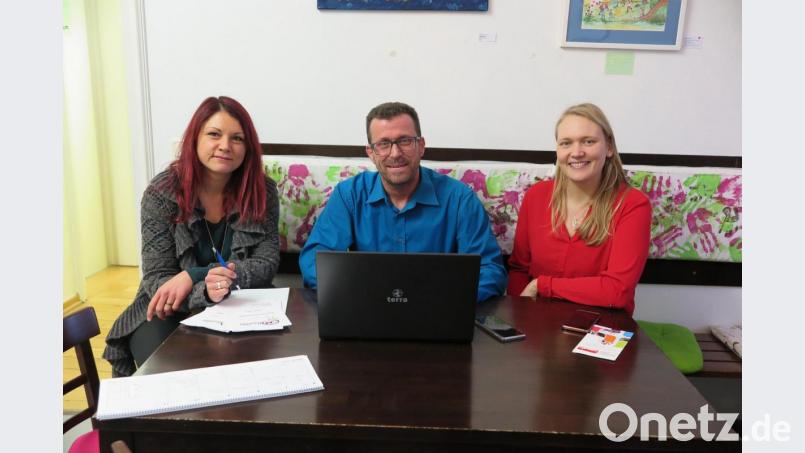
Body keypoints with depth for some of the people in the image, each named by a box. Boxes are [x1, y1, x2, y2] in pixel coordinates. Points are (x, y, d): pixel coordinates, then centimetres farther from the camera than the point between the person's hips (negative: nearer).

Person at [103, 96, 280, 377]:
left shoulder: (262, 190, -6)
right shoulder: (161, 193, -11)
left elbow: (266, 264, -10)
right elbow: (156, 279, -13)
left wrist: (194, 275, -22)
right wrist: (205, 290, -35)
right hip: (170, 313, -1)